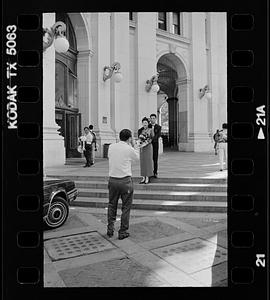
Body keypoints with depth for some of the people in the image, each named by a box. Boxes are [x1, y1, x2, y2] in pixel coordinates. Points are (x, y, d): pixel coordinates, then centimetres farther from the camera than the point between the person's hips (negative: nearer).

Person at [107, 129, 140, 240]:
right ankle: (122, 232, 17)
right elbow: (137, 157, 8)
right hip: (125, 181, -4)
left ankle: (110, 229, 25)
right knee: (126, 207, 10)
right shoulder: (129, 149, -11)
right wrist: (134, 145, 16)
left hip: (112, 180, 4)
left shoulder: (111, 147, 1)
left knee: (112, 205, 19)